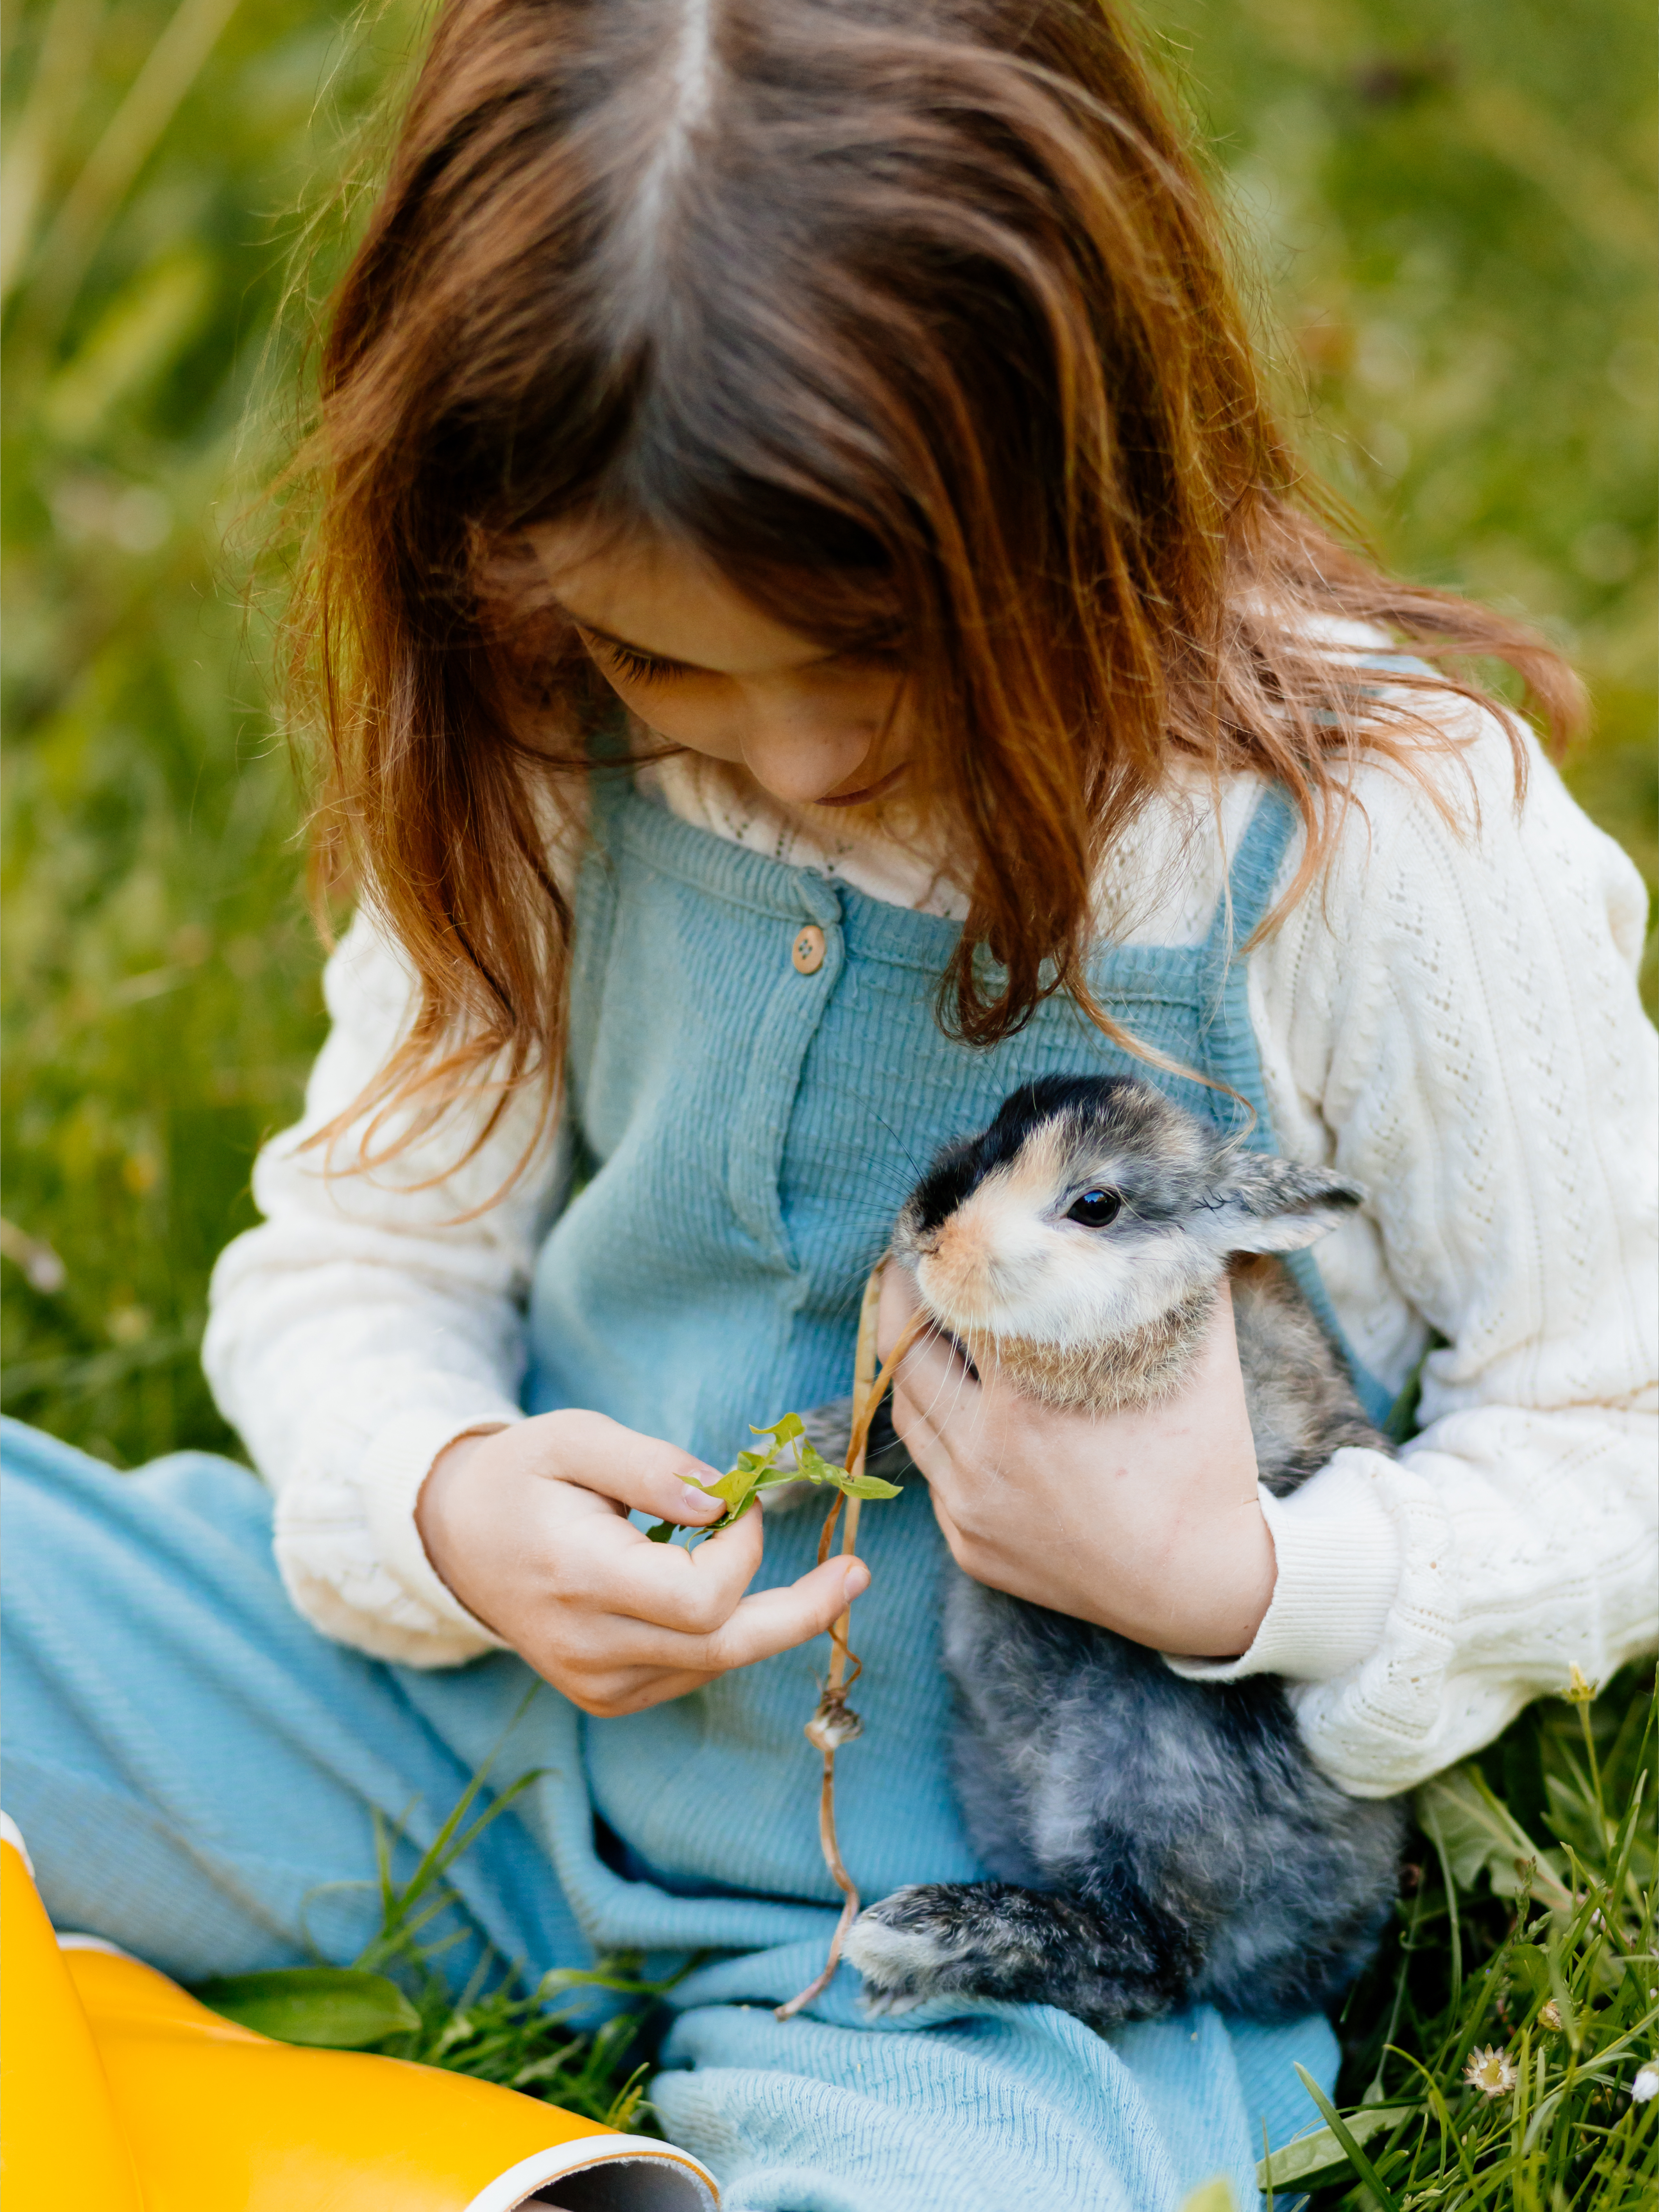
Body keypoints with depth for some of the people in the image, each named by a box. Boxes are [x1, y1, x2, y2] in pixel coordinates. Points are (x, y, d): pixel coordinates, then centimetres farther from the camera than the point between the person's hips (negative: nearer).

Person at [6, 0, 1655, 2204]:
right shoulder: (549, 762, -7)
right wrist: (442, 1504, -18)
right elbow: (368, 1250, 4)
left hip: (1033, 1931, -4)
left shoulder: (1392, 836, -18)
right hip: (494, 1731, 4)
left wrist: (1245, 1584, -26)